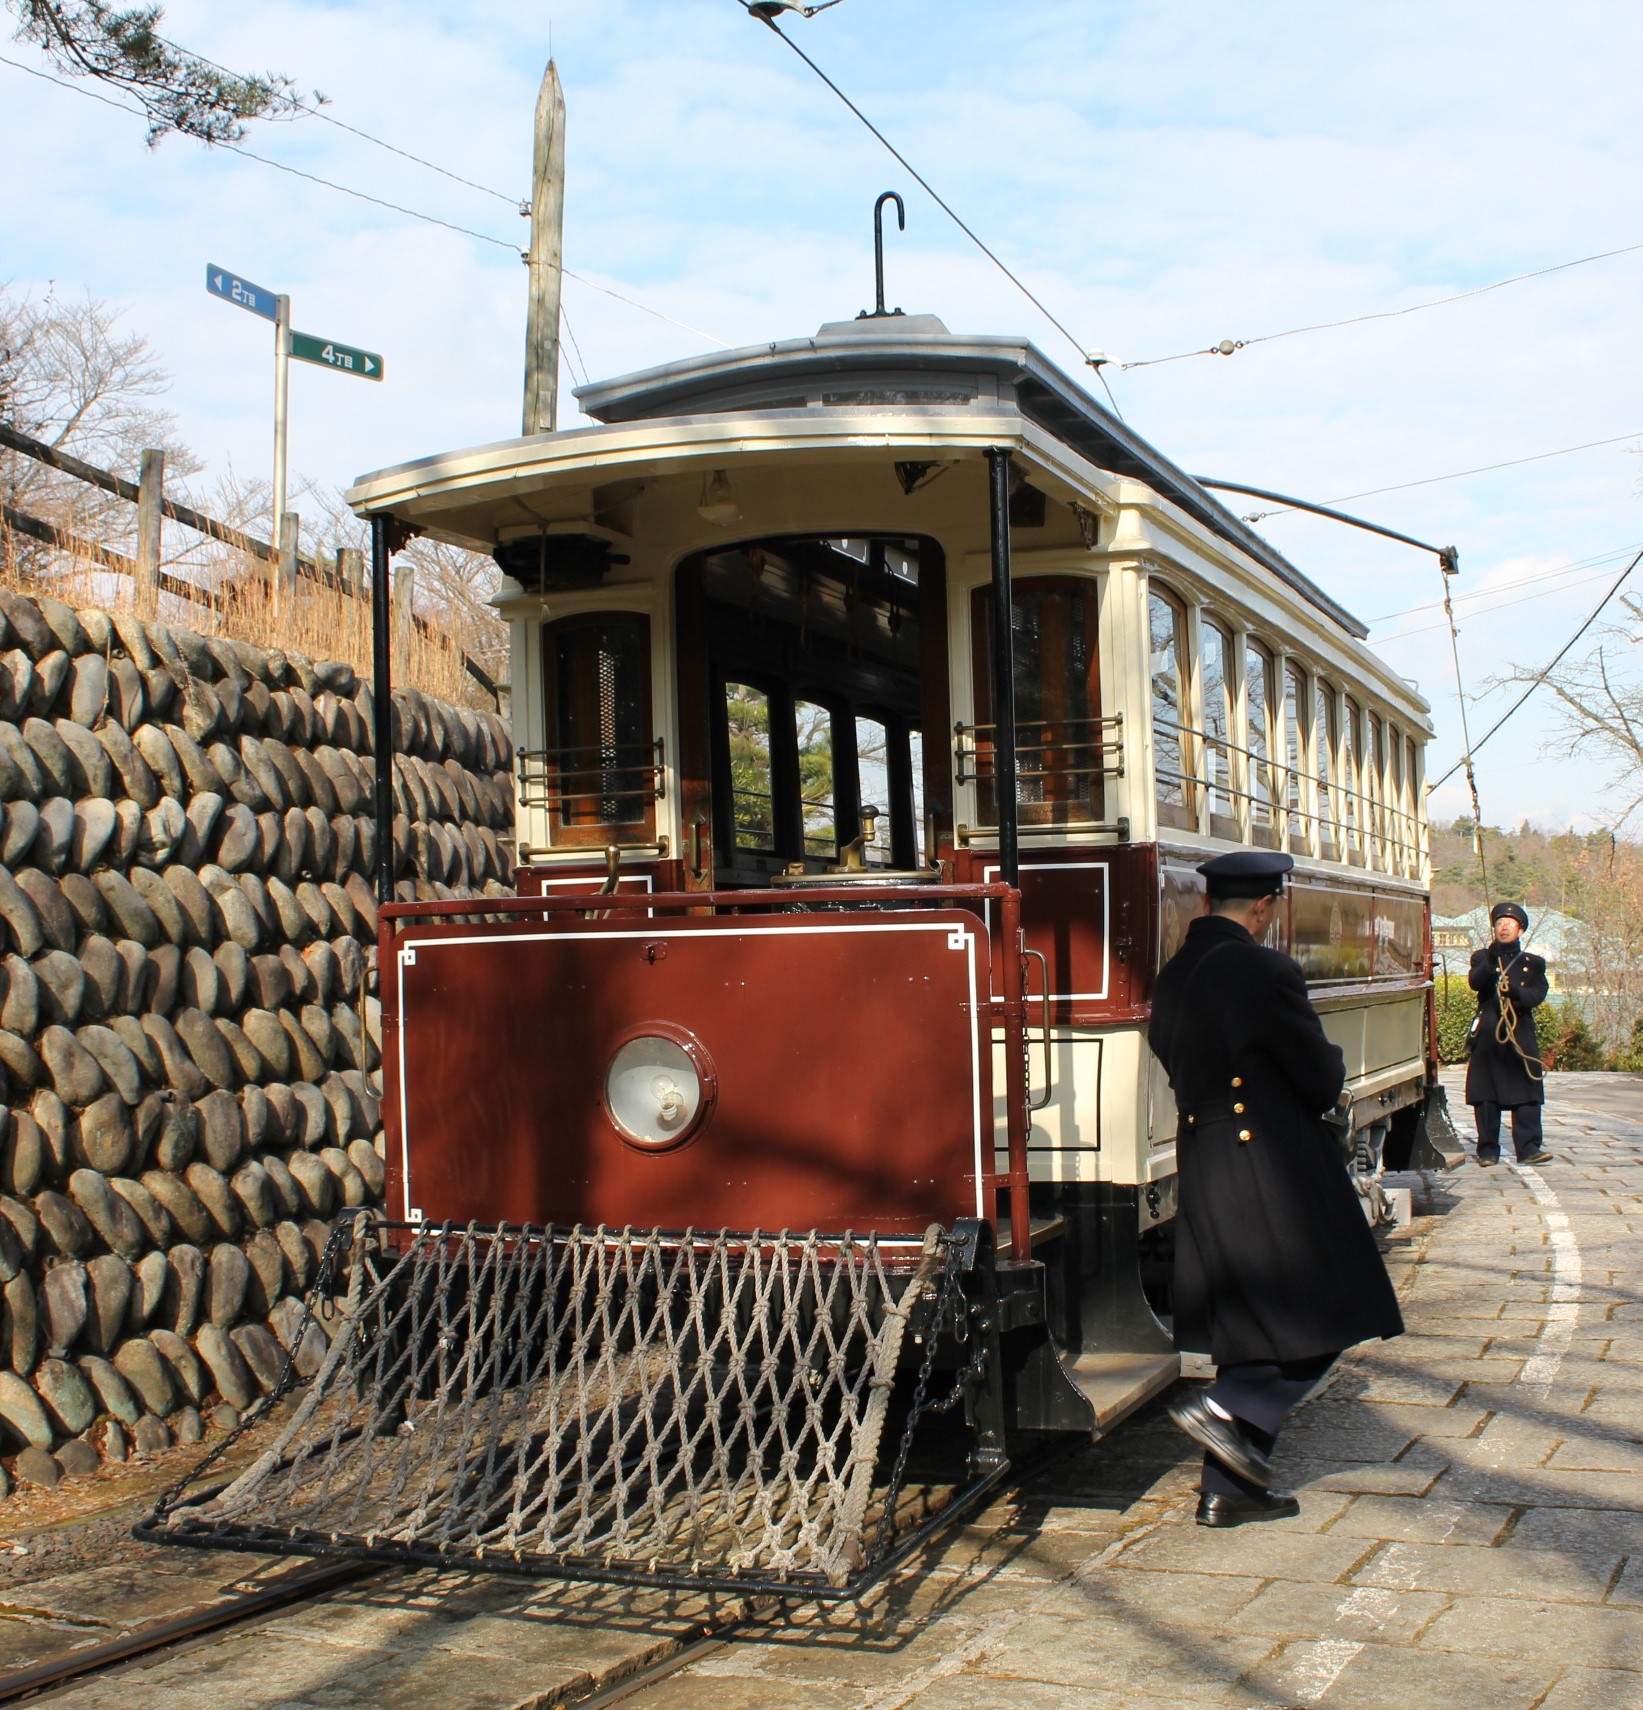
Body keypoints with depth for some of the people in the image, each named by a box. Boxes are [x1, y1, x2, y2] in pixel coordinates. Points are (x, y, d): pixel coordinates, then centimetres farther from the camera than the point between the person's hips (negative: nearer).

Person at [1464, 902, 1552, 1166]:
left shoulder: (1534, 963, 16)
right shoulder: (1482, 957, 13)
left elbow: (1538, 994, 0)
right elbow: (1474, 982, -8)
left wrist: (1515, 992, -20)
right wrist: (1491, 961, -26)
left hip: (1521, 1036, 1)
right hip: (1487, 1035, -1)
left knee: (1527, 1094, -6)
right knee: (1485, 1095, -1)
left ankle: (1528, 1148, -4)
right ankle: (1488, 1150, 4)